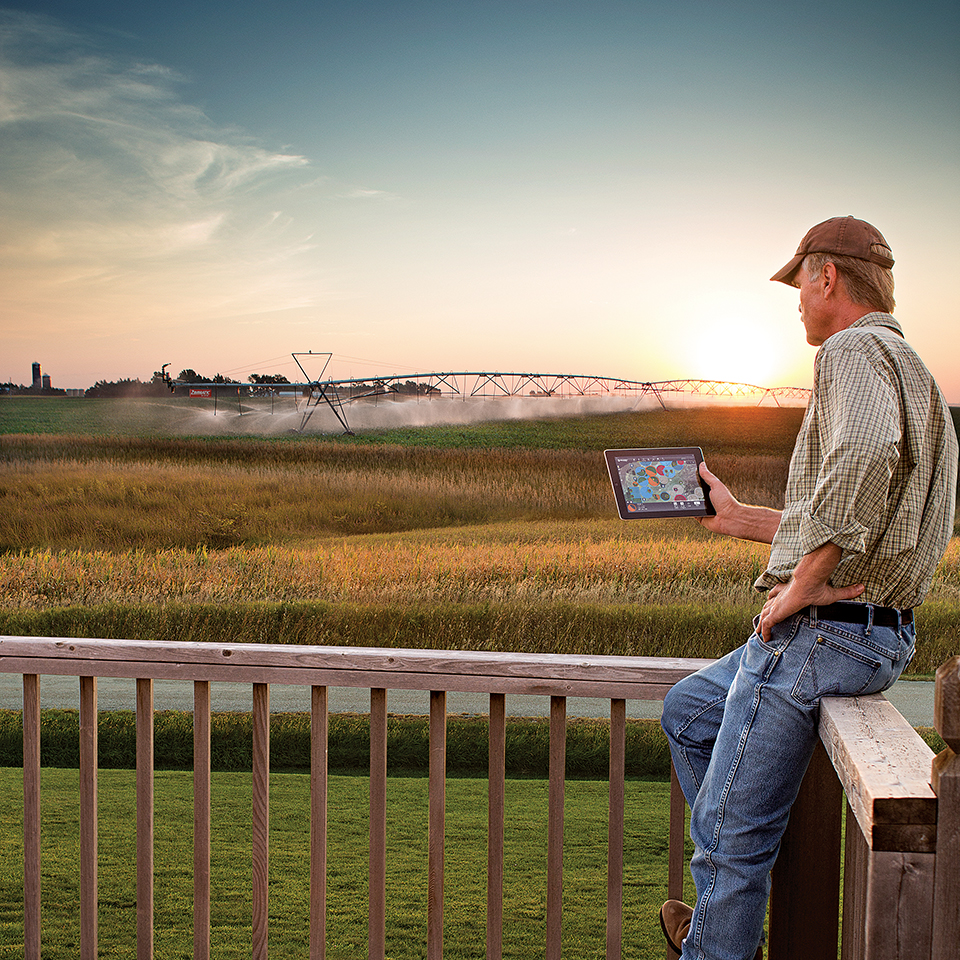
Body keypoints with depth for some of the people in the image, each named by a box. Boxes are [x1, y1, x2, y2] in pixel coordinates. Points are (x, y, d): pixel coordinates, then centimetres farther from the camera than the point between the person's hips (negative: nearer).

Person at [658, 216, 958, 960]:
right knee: (688, 711, 27)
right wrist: (735, 518, 28)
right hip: (883, 634, 11)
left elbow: (865, 453, -36)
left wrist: (801, 584, -27)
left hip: (822, 632, -11)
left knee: (730, 835, -3)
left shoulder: (855, 350, -12)